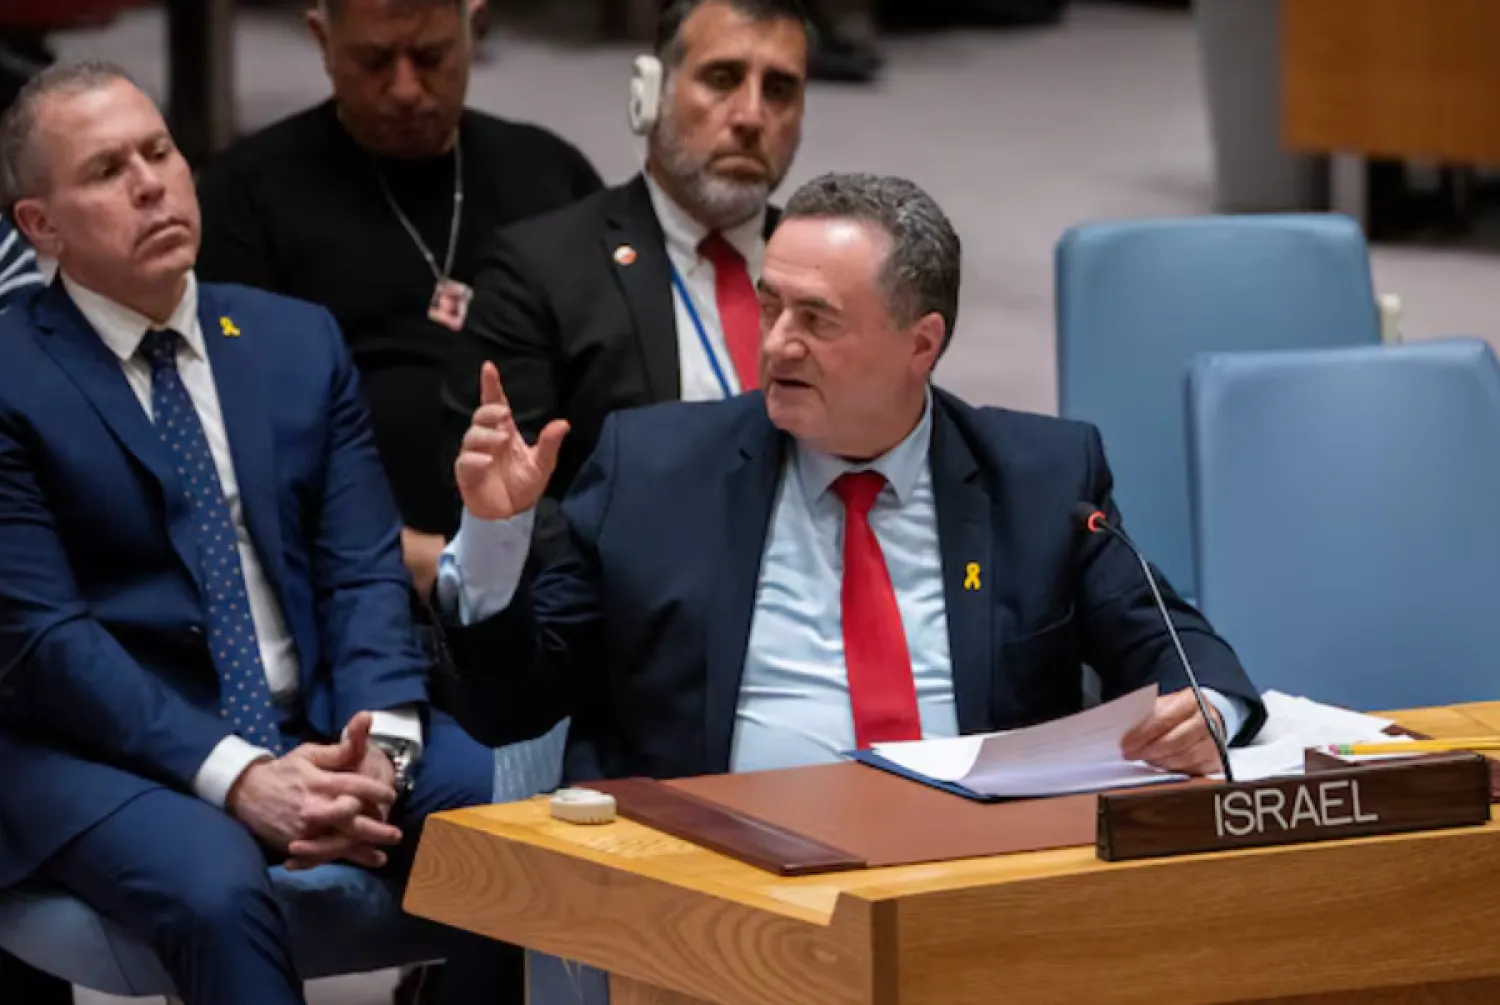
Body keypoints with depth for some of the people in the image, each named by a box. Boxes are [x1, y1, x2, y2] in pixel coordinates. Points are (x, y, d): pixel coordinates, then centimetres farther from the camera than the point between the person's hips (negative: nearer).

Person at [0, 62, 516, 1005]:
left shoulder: (300, 341, 12)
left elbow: (365, 571, 6)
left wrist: (379, 742, -15)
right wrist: (235, 775, -22)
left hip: (320, 724, 5)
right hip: (114, 747, -4)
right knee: (216, 888, -37)